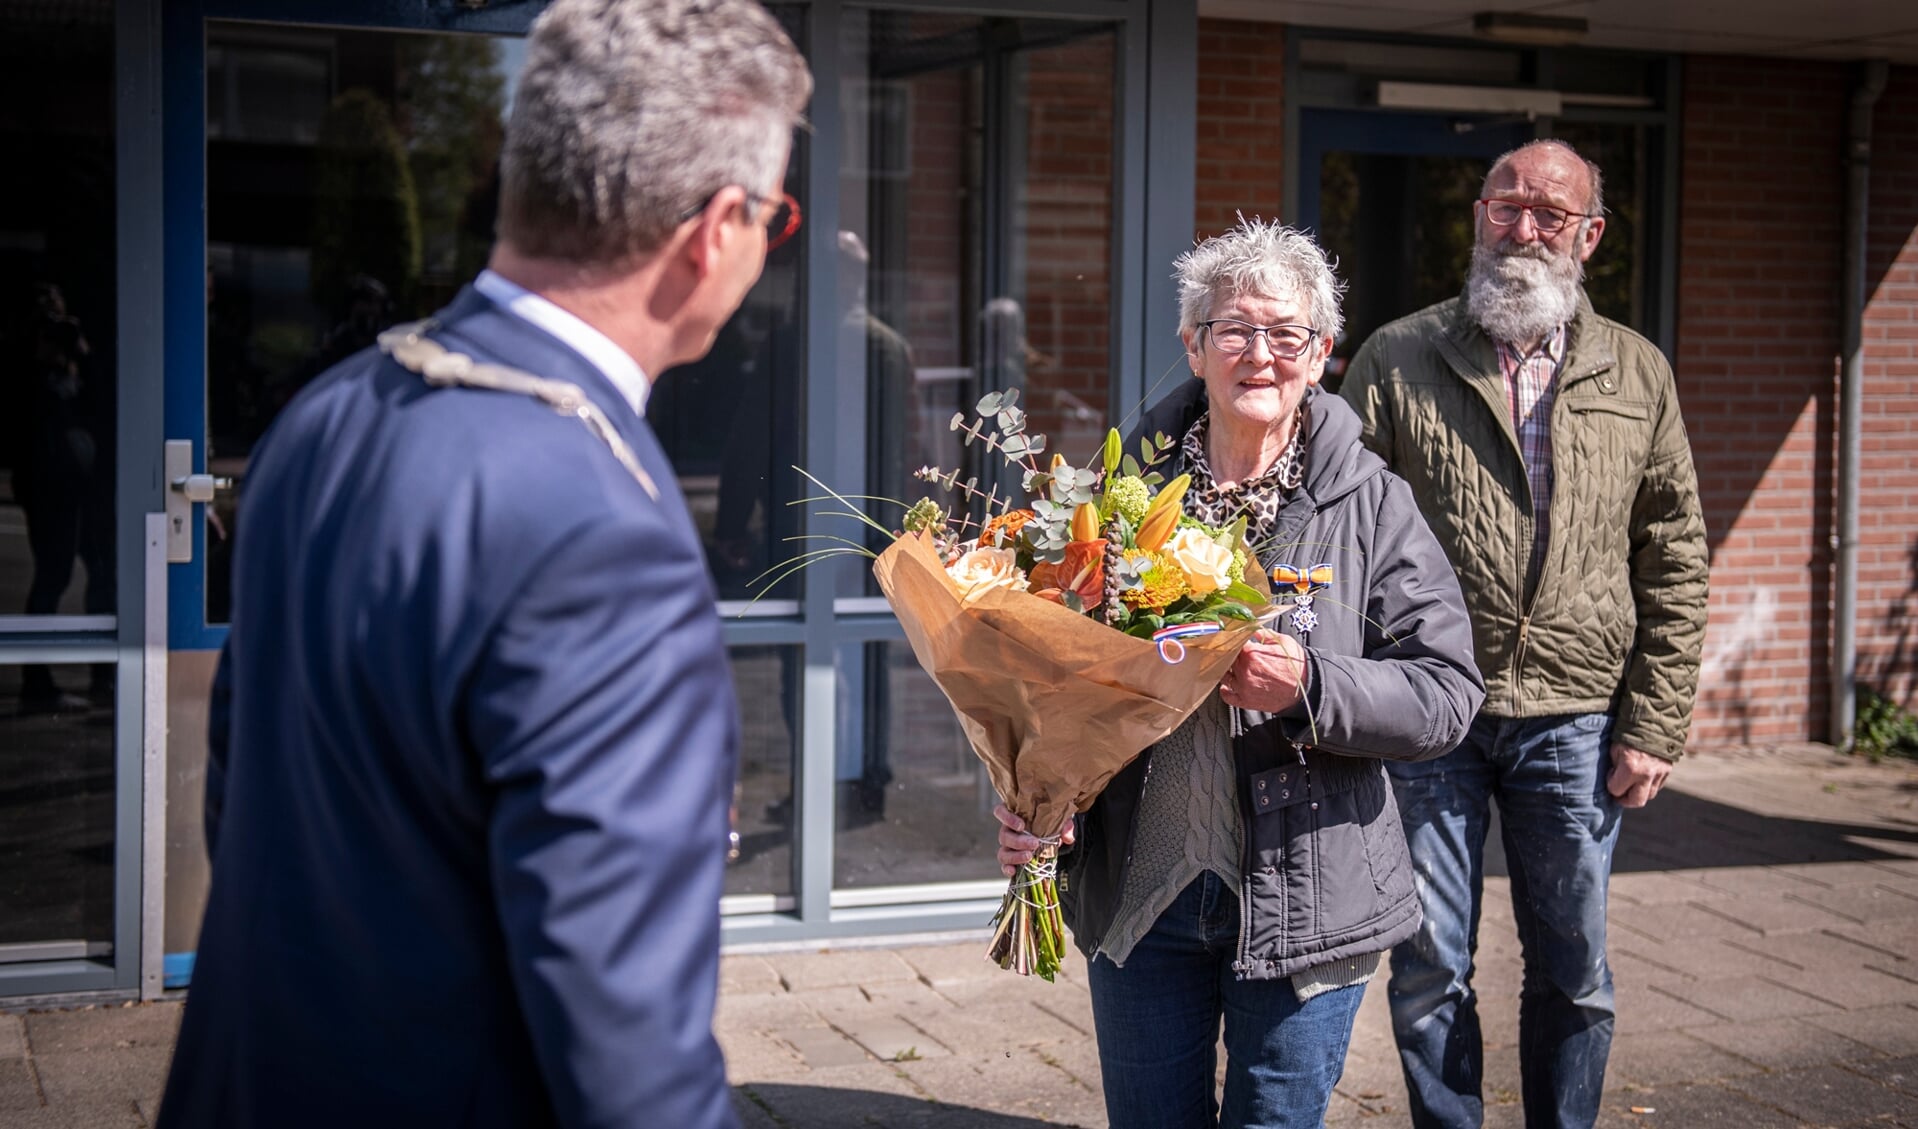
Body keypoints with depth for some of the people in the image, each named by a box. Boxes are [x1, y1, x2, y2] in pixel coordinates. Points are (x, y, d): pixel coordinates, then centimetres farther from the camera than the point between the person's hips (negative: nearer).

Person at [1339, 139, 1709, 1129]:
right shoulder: (1396, 360, 1)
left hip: (1576, 723, 2)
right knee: (1428, 972, 7)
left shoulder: (1638, 375, 7)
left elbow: (1675, 567, 7)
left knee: (1573, 974, 11)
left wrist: (1654, 727, 1)